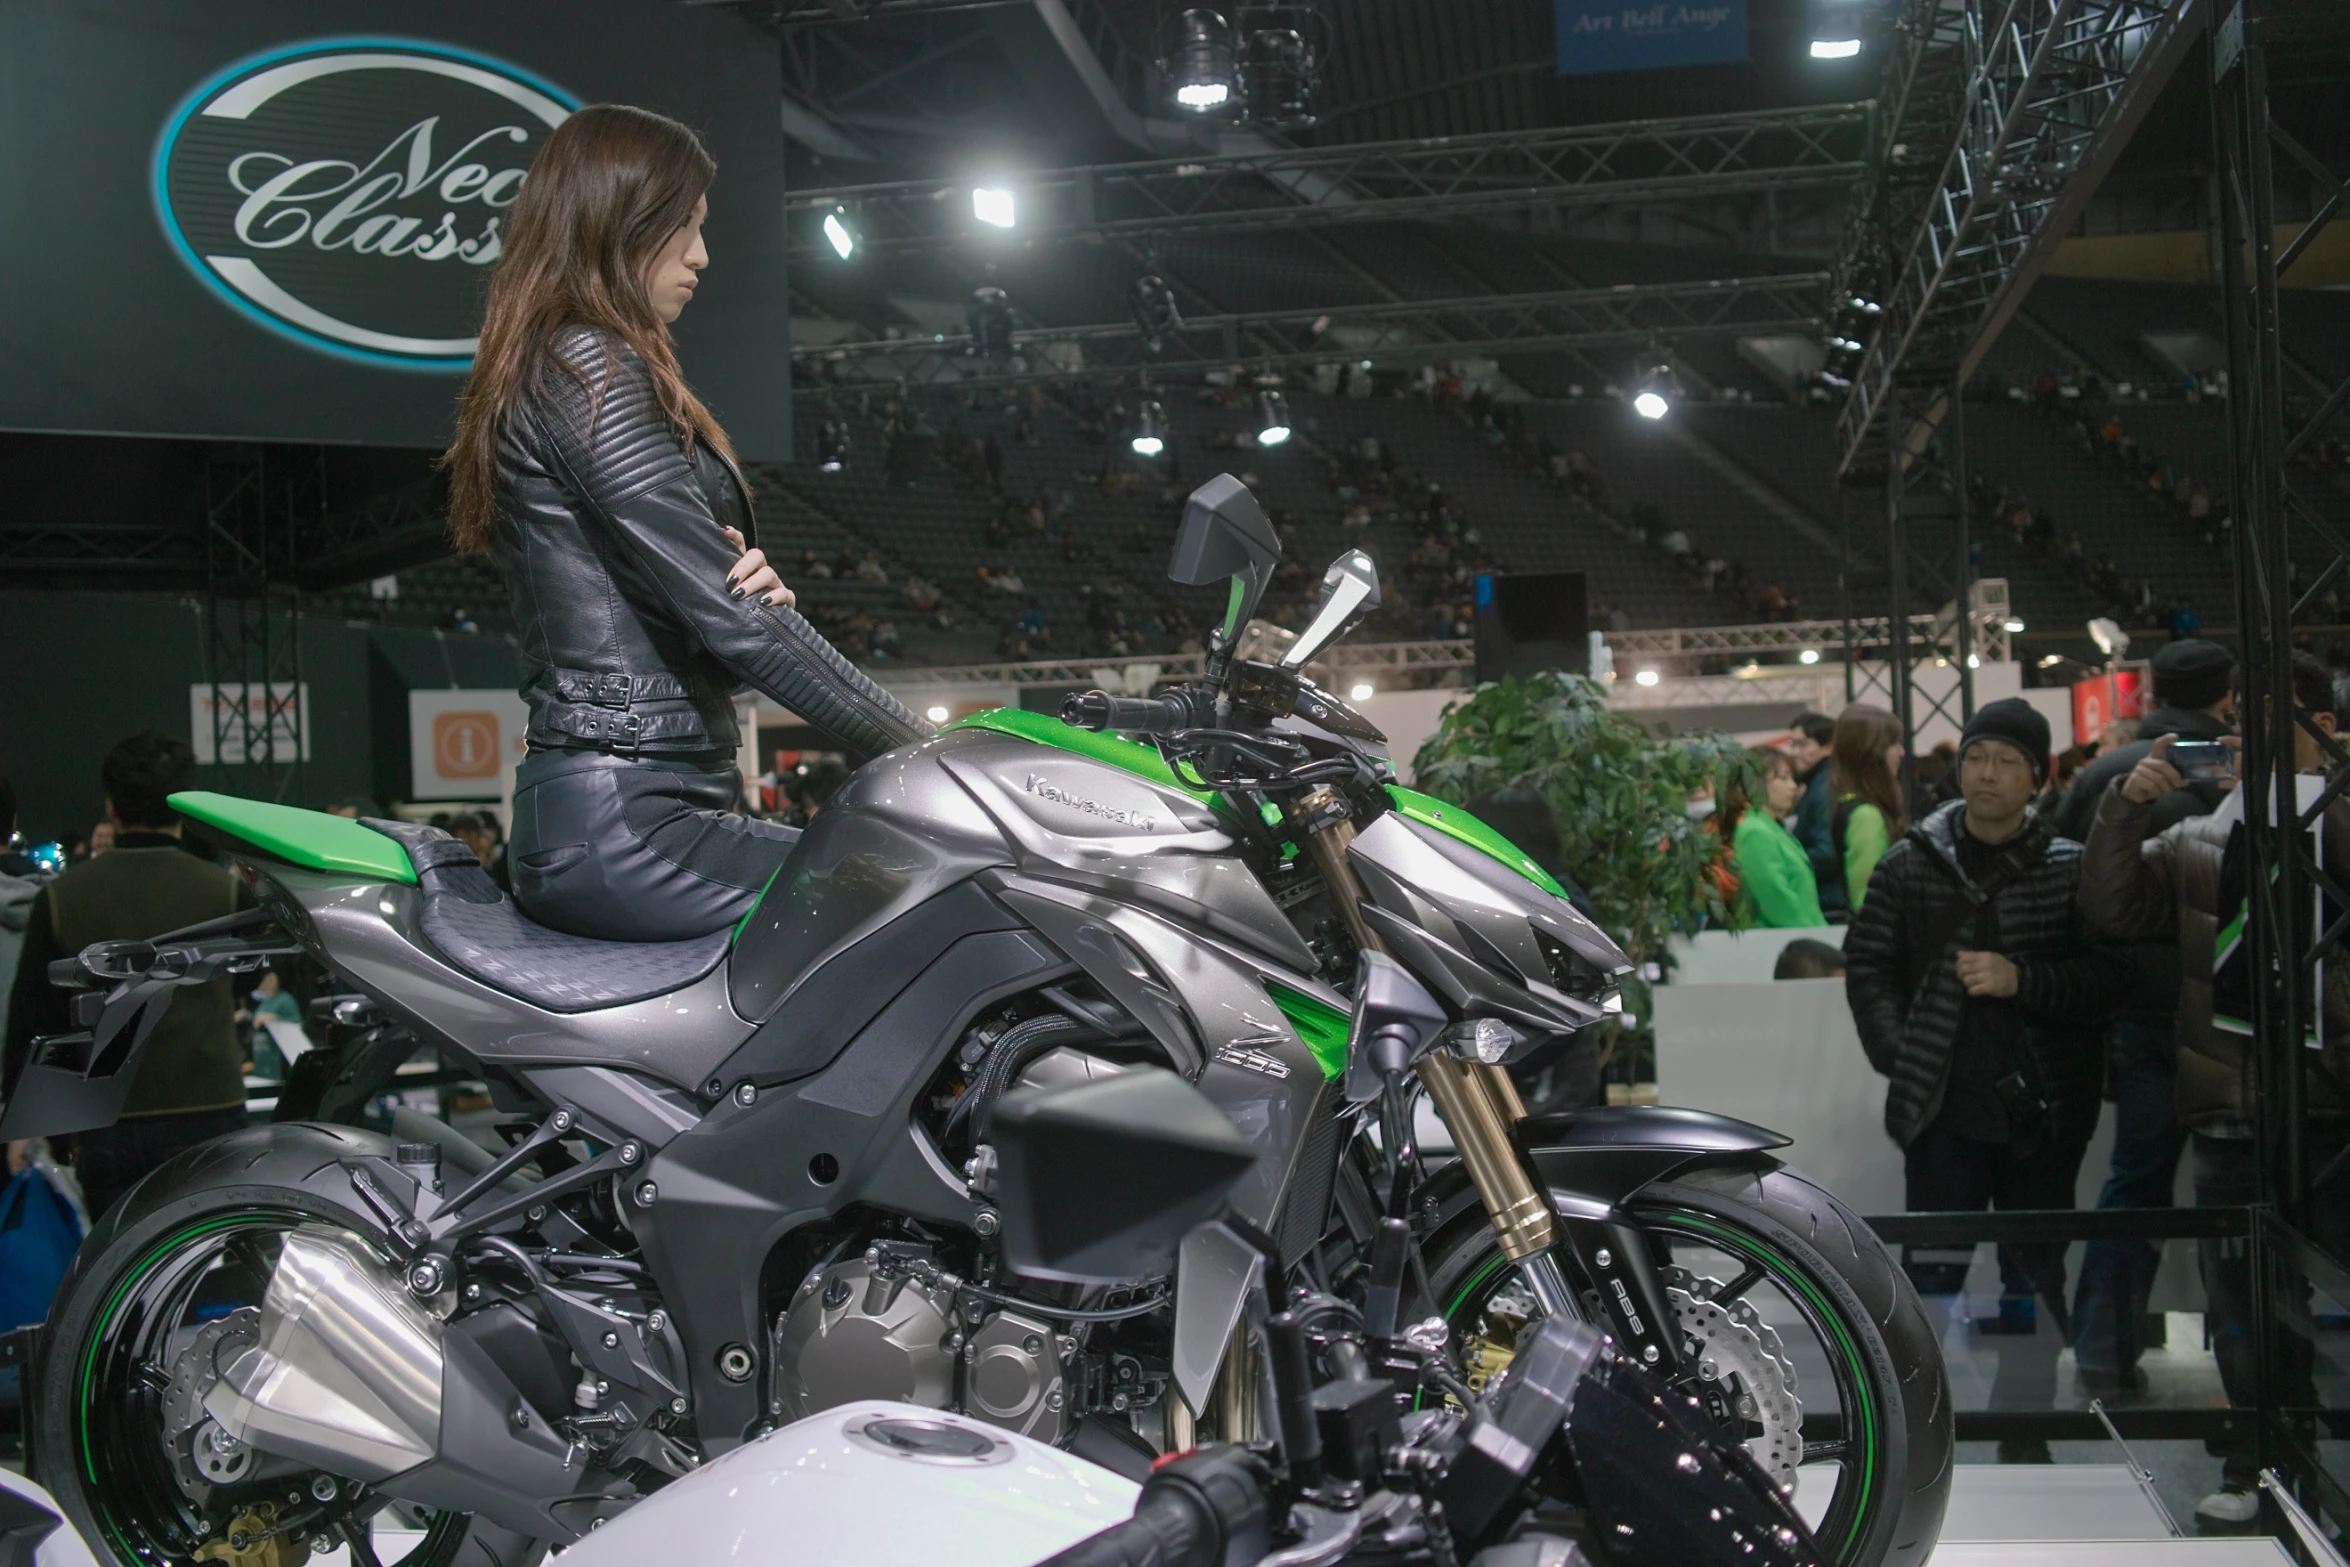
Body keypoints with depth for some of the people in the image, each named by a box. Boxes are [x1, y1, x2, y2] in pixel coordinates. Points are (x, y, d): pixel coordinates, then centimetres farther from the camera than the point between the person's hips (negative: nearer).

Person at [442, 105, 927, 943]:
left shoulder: (537, 374, 23)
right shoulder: (587, 366, -8)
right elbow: (727, 620, -15)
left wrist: (751, 583, -4)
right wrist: (924, 748, -11)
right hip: (625, 831, -10)